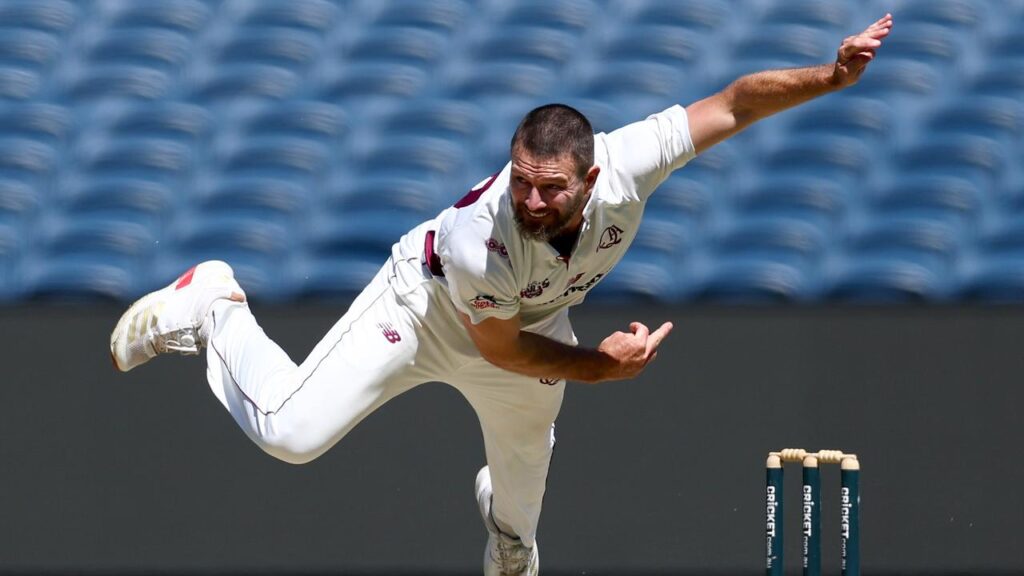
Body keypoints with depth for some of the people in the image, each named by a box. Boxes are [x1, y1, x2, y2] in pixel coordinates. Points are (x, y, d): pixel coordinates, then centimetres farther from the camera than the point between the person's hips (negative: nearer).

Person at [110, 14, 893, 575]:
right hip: (426, 305, -5)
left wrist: (832, 77, -38)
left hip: (535, 323, 5)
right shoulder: (480, 240, -45)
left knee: (525, 465, 28)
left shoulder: (624, 168, -37)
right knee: (291, 432, -16)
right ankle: (214, 308, 11)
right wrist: (601, 366, -28)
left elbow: (730, 105, -29)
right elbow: (498, 345, -26)